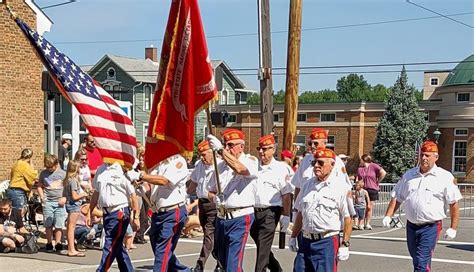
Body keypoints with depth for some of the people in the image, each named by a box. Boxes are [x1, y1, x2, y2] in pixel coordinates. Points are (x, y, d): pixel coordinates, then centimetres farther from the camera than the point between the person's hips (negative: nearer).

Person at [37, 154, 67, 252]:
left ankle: (57, 244, 7)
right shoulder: (43, 173, 8)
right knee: (48, 224, 4)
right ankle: (49, 244, 13)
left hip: (59, 202, -1)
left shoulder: (62, 173, 2)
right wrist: (41, 196, 1)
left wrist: (64, 198, -7)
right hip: (48, 202, 2)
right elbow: (39, 186, 16)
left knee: (59, 225, -1)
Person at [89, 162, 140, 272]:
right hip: (107, 212, 7)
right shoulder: (101, 170, 10)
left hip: (119, 213, -7)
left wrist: (136, 217, -12)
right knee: (117, 246, 13)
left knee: (110, 246, -6)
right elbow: (96, 193, 18)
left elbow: (133, 194, -11)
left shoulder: (122, 170, -11)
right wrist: (90, 212, 17)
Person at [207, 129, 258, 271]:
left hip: (240, 218, -7)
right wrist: (215, 198, -2)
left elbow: (240, 169, -29)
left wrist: (220, 150, -30)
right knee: (221, 258, 16)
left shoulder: (250, 161, -4)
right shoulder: (221, 166, 14)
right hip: (221, 217, 7)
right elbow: (211, 191, 21)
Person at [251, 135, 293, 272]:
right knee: (260, 244, 15)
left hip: (270, 212, -6)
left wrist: (286, 215, -10)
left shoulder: (280, 168, -4)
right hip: (253, 211, 6)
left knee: (263, 248, -7)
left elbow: (286, 194, -6)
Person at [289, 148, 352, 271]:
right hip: (306, 241, 6)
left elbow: (347, 218, -7)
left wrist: (345, 245, -10)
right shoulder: (307, 185, 11)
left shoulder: (339, 187, -7)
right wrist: (293, 237, 17)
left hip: (327, 243, -6)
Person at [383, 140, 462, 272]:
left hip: (430, 227, -5)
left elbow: (454, 203, -4)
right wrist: (388, 216, -1)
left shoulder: (445, 177, -5)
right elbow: (397, 198, 11)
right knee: (416, 260, 17)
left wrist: (453, 228, -7)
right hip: (411, 225, 5)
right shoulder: (409, 175, 9)